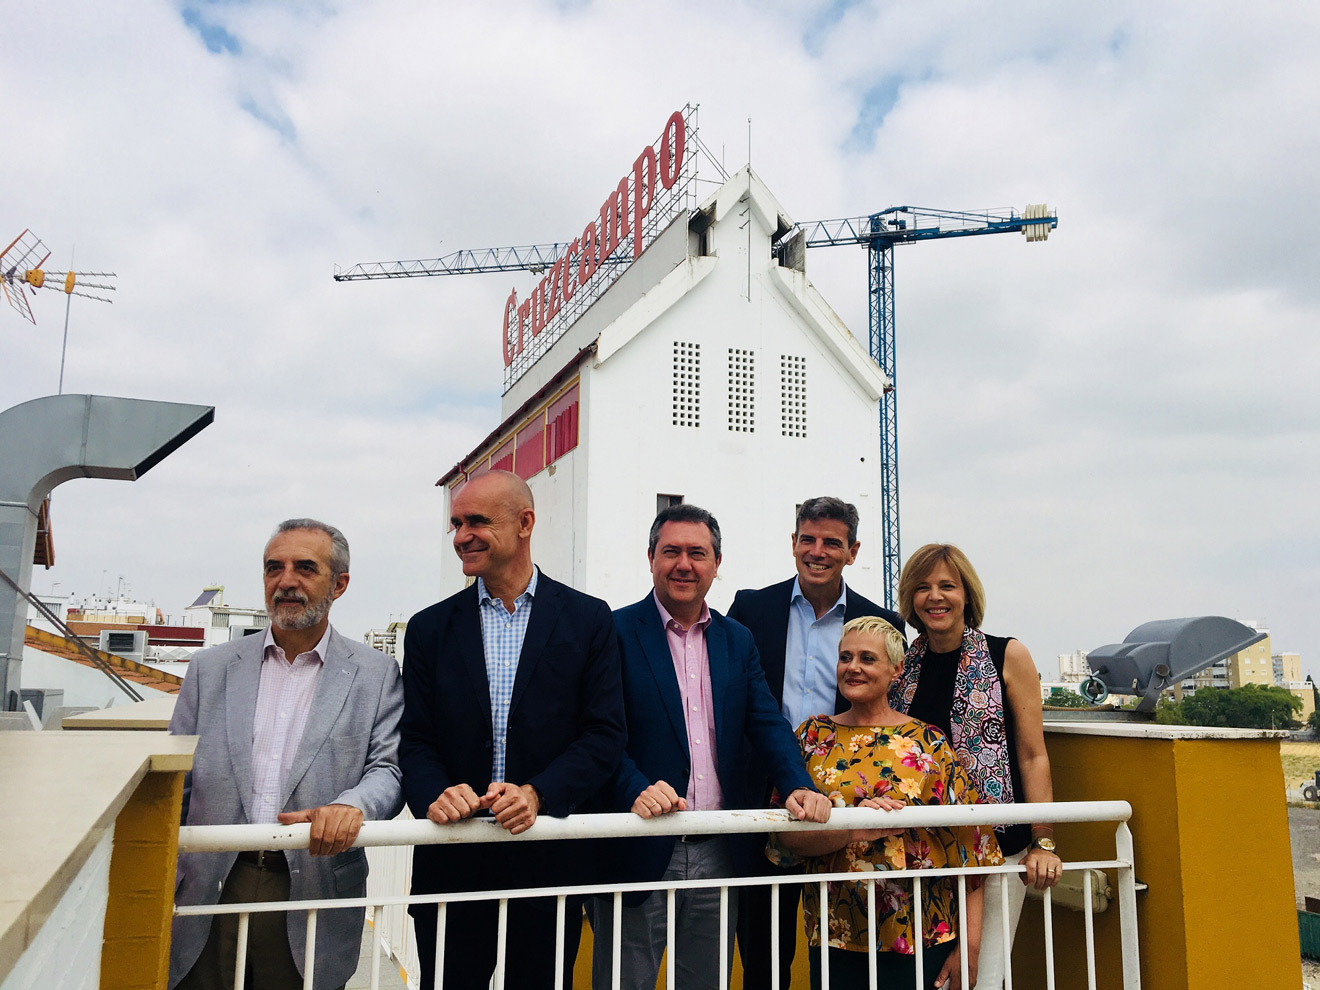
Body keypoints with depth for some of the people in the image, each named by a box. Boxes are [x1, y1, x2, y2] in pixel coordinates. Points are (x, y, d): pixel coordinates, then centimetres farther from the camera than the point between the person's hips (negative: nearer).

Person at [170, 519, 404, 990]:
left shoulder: (376, 674, 2)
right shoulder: (210, 667, 9)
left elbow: (388, 769, -3)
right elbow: (175, 785, 10)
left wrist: (352, 804, -25)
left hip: (312, 898, -1)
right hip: (212, 895, 2)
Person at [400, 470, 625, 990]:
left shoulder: (588, 620, 1)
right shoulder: (430, 628, 6)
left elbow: (604, 733, -4)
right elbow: (415, 739, 3)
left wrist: (538, 794, -18)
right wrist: (435, 795, -18)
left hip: (550, 863, -1)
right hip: (453, 864, 2)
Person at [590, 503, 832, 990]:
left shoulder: (738, 640, 11)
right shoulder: (617, 633, -5)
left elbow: (767, 724, 5)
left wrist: (800, 787, -12)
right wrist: (636, 790, -27)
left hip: (719, 856, 5)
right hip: (640, 853, -4)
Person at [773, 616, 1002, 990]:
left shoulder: (928, 743, -3)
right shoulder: (814, 735, 2)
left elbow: (968, 845, -3)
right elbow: (785, 835, -5)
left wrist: (970, 946, -6)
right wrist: (853, 830, -23)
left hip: (918, 936, -1)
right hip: (833, 934, 2)